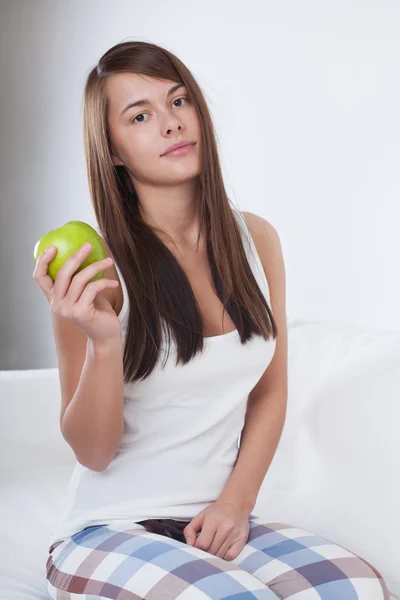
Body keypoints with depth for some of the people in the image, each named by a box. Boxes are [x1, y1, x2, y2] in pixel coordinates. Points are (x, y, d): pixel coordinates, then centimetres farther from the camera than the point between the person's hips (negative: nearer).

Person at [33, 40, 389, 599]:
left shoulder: (256, 239, 3)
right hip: (109, 528, -4)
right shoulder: (96, 267, -11)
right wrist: (103, 342, -27)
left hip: (217, 523, 4)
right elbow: (92, 451, -9)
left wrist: (238, 499, -3)